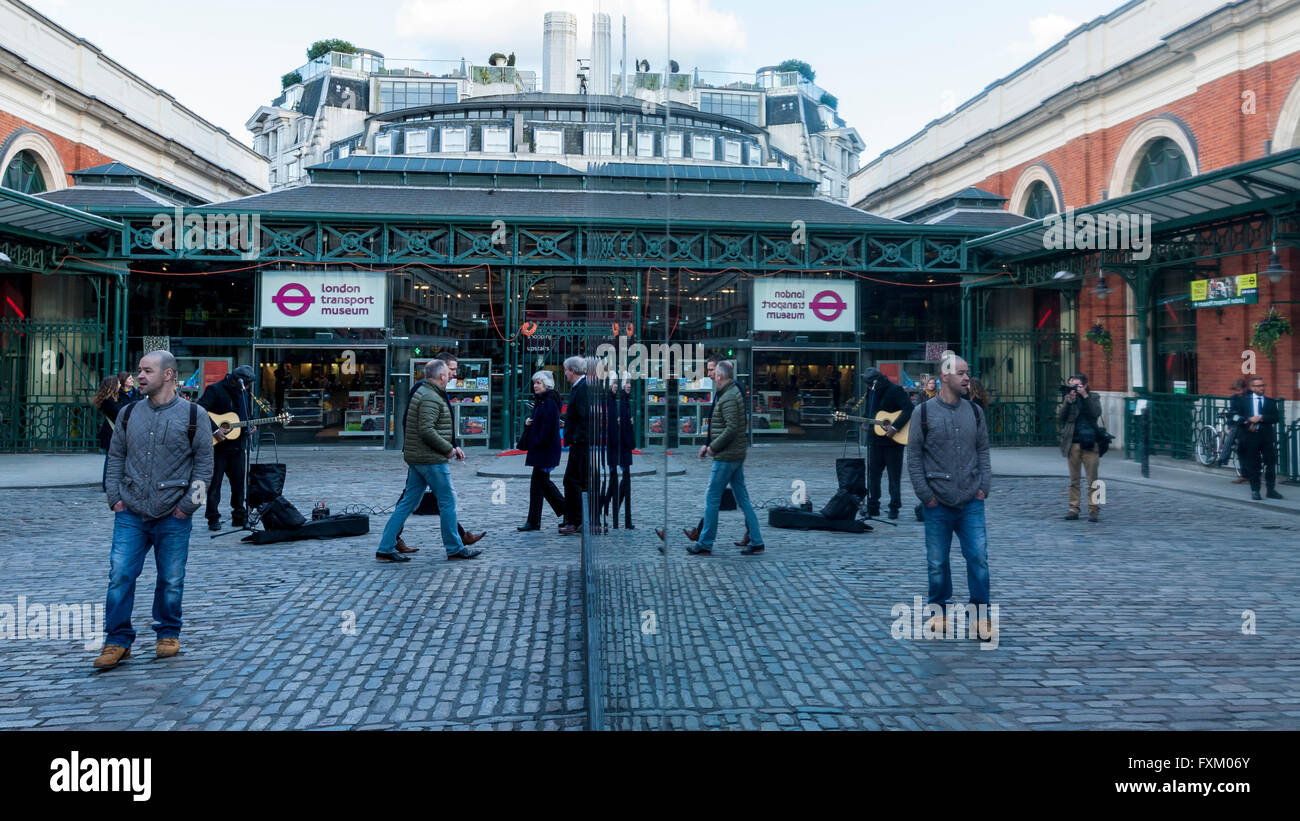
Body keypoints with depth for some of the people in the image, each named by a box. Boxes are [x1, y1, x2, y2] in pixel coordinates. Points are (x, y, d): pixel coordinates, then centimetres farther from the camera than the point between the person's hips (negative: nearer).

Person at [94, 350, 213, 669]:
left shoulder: (193, 415, -2)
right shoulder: (128, 414, 8)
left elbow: (204, 462, -2)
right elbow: (116, 457, 14)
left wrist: (188, 504, -6)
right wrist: (114, 497, 4)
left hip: (173, 517, -2)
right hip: (130, 515, 3)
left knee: (171, 580, 7)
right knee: (120, 575, -3)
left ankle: (168, 634, 25)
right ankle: (118, 641, 9)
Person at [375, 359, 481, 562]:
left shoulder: (423, 392, 17)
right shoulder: (431, 398, -16)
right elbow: (426, 430, -25)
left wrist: (451, 446, 17)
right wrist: (447, 448, -14)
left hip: (416, 459, 10)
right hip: (431, 460, -10)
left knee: (408, 501, 10)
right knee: (447, 501, 1)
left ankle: (385, 548, 9)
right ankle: (454, 548, 11)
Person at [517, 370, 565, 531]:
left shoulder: (550, 402, -15)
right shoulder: (540, 401, 15)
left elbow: (549, 427, -21)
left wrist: (538, 443, -17)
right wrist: (528, 423, 2)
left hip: (545, 449, -10)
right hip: (538, 448, 10)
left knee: (537, 483, -5)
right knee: (543, 482, 15)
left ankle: (534, 522, 1)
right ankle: (566, 511, 26)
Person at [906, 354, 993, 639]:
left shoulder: (974, 411, 8)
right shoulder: (924, 412, -3)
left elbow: (983, 451, 13)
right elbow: (913, 456, -3)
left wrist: (985, 486, 2)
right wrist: (926, 495, -7)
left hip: (971, 503, 2)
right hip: (938, 505, -2)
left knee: (978, 557, -1)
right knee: (937, 562, 8)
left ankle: (981, 614, 12)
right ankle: (940, 610, 26)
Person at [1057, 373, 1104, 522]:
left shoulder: (1093, 398, 9)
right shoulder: (1068, 399, 11)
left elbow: (1096, 413, -9)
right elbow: (1060, 417, -1)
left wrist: (1085, 396, -12)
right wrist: (1068, 400, -10)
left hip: (1090, 444, -1)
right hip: (1073, 443, 2)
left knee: (1092, 479, -2)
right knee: (1074, 479, 5)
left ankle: (1093, 509, 1)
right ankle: (1073, 509, 8)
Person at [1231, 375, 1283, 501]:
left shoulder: (1270, 402, 10)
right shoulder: (1242, 400, 6)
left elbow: (1275, 418, -2)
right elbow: (1235, 415, -1)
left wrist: (1261, 418, -16)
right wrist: (1247, 422, -15)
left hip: (1266, 437, 2)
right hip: (1249, 436, -1)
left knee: (1271, 463, 0)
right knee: (1252, 465, 3)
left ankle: (1271, 490, 10)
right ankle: (1255, 491, 11)